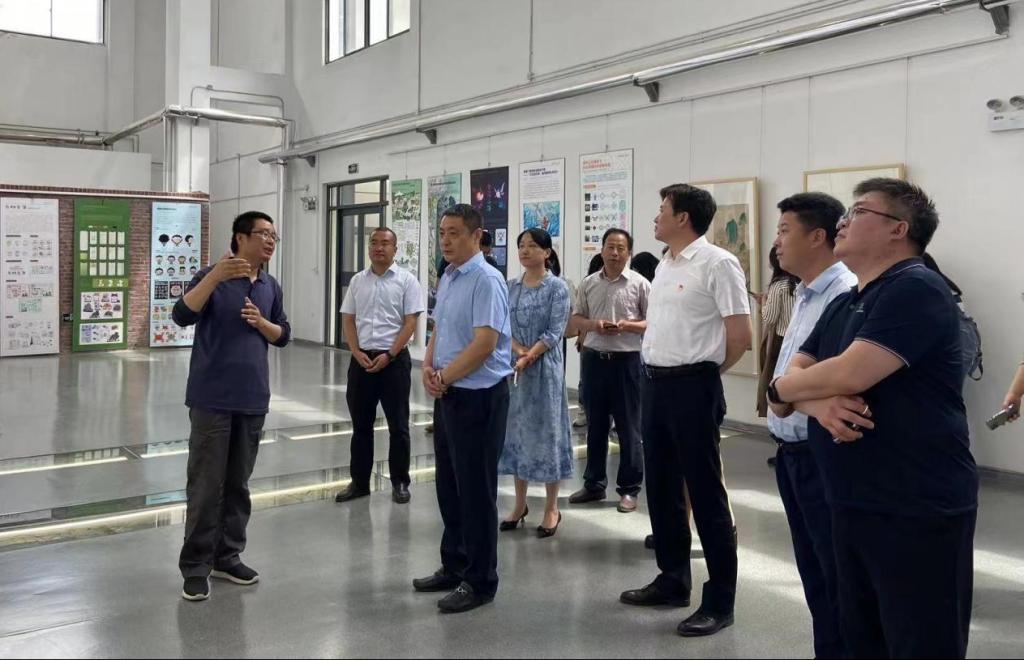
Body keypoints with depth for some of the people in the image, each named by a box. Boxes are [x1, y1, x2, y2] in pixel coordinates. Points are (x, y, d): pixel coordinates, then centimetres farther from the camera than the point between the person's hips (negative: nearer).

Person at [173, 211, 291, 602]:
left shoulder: (271, 287, 12)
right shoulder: (212, 277, -6)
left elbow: (283, 336, 17)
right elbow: (181, 316, -21)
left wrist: (261, 322, -4)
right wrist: (215, 276, -32)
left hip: (252, 399, 6)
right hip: (212, 398, -5)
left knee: (238, 483, 11)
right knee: (206, 484, -2)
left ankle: (227, 557, 22)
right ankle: (195, 566, 7)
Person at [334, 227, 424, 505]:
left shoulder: (407, 280, -3)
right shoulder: (357, 281, 9)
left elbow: (410, 323, -8)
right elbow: (348, 320, 9)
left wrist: (388, 355, -14)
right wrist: (358, 353, -5)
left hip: (394, 359, -4)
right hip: (361, 359, 4)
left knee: (398, 425, 2)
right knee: (361, 425, 10)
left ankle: (400, 482, 13)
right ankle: (359, 482, 20)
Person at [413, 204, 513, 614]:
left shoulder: (486, 281, -16)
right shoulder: (446, 279, 12)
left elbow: (485, 343, -22)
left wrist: (444, 377, -14)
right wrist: (429, 368, 0)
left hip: (478, 396, -9)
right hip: (447, 395, 9)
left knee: (476, 490, 0)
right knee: (449, 485, 16)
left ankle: (479, 581, 12)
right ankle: (454, 567, 31)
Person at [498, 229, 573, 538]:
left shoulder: (557, 287, -5)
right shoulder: (510, 287, 9)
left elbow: (555, 332, -11)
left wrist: (528, 357, -19)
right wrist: (518, 350, -14)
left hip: (544, 367, -5)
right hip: (513, 367, 5)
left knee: (545, 431, 0)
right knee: (516, 430, 9)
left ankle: (552, 509, 11)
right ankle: (520, 504, 21)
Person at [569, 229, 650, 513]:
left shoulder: (639, 284, -3)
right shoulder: (589, 284, 8)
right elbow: (577, 317, 13)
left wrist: (626, 325, -19)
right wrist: (593, 324, -7)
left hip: (626, 360, -4)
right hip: (594, 358, 4)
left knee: (628, 427, 2)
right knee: (595, 425, 12)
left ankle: (629, 489, 12)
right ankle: (594, 484, 24)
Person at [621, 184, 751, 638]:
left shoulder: (716, 264, -13)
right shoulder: (664, 266, 13)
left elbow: (740, 334, -13)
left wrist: (703, 372, -1)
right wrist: (657, 369, 15)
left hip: (690, 386, -9)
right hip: (653, 381, 9)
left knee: (705, 492, -1)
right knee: (662, 487, 15)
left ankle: (720, 600, 10)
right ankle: (672, 580, 30)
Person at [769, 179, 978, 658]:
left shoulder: (916, 290, -14)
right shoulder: (842, 306, 15)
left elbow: (849, 374, -25)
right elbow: (794, 380, 8)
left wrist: (781, 387, -5)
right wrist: (817, 401, -16)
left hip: (918, 512, -9)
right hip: (852, 506, 9)